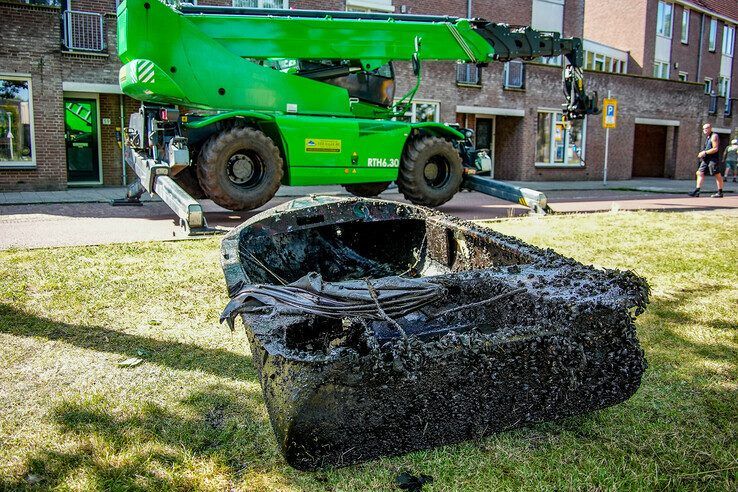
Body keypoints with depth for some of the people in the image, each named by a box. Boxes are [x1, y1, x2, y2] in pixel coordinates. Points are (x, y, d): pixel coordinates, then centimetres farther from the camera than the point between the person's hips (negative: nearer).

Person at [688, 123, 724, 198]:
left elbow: (715, 149, -17)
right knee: (700, 173, 0)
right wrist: (702, 154, 13)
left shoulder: (714, 136, -9)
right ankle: (697, 191, -2)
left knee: (717, 175, -2)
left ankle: (720, 193, 4)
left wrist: (705, 152, -17)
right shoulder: (708, 137, 19)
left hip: (713, 159, -9)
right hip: (706, 159, 9)